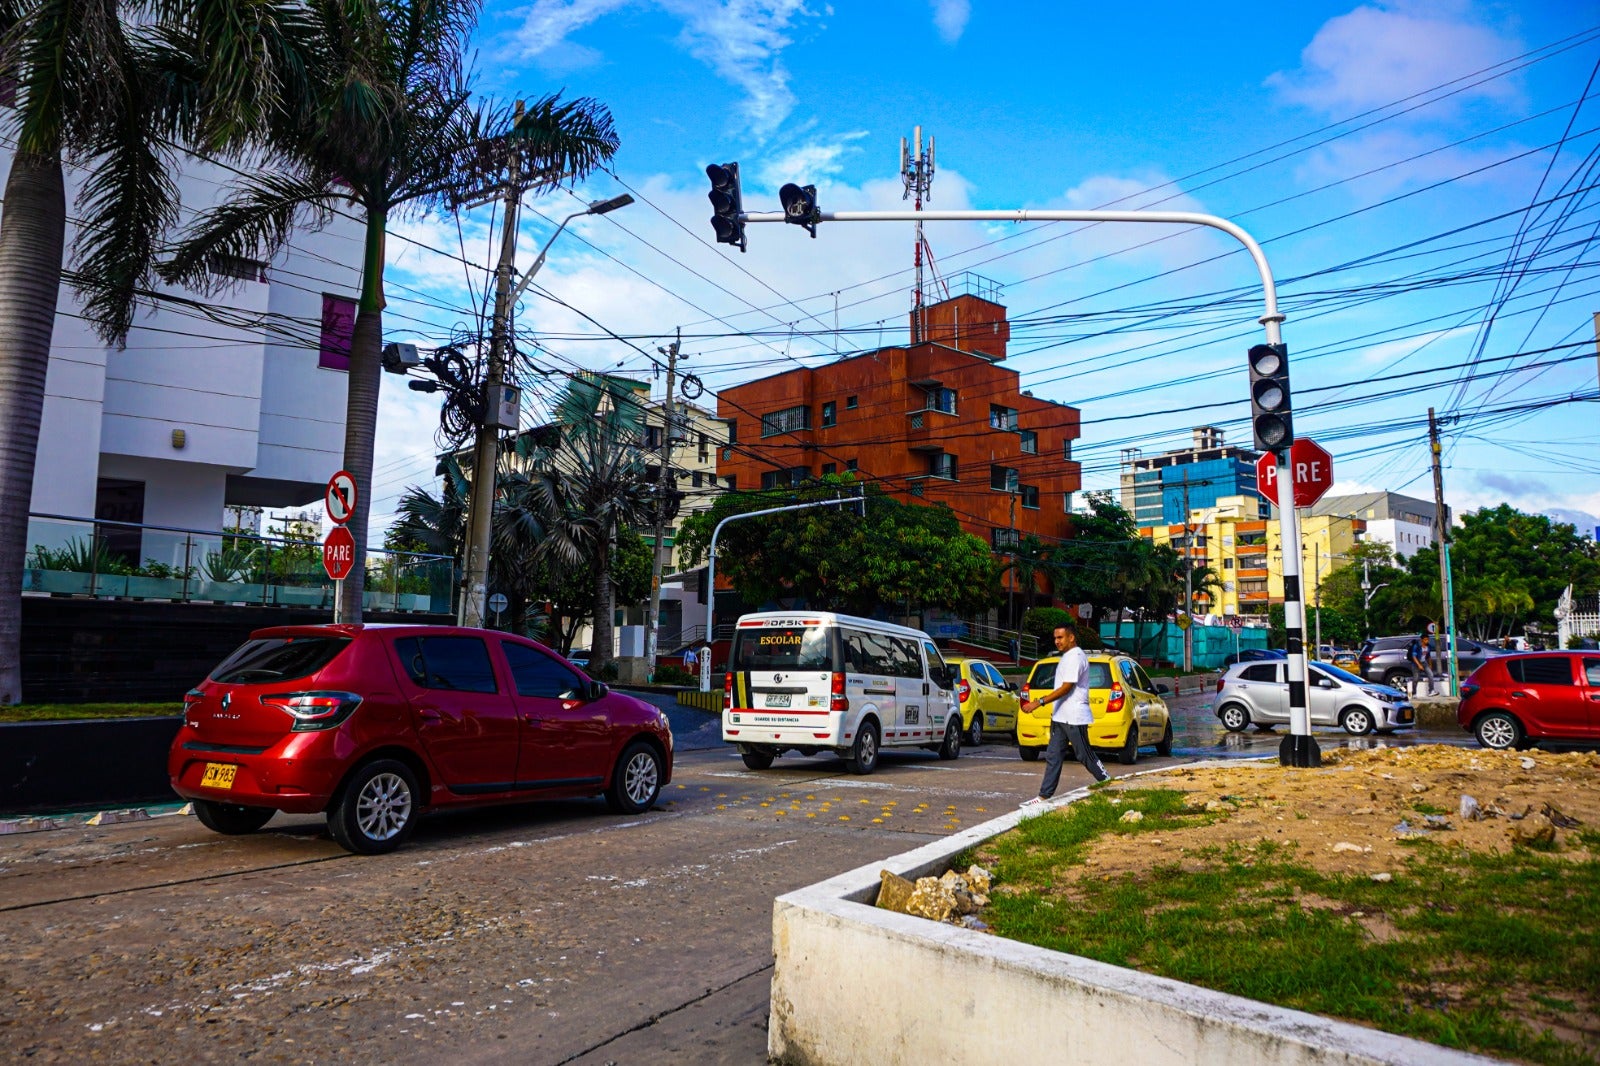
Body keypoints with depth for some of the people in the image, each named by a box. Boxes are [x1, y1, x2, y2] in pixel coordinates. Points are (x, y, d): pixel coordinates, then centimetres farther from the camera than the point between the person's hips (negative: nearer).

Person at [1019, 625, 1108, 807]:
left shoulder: (1075, 657, -16)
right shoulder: (1067, 656, 16)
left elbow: (1066, 688, -22)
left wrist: (1039, 702, -23)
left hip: (1074, 718, -10)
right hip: (1061, 717, 10)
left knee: (1085, 755, 1)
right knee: (1053, 757, 5)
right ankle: (1044, 796, 5)